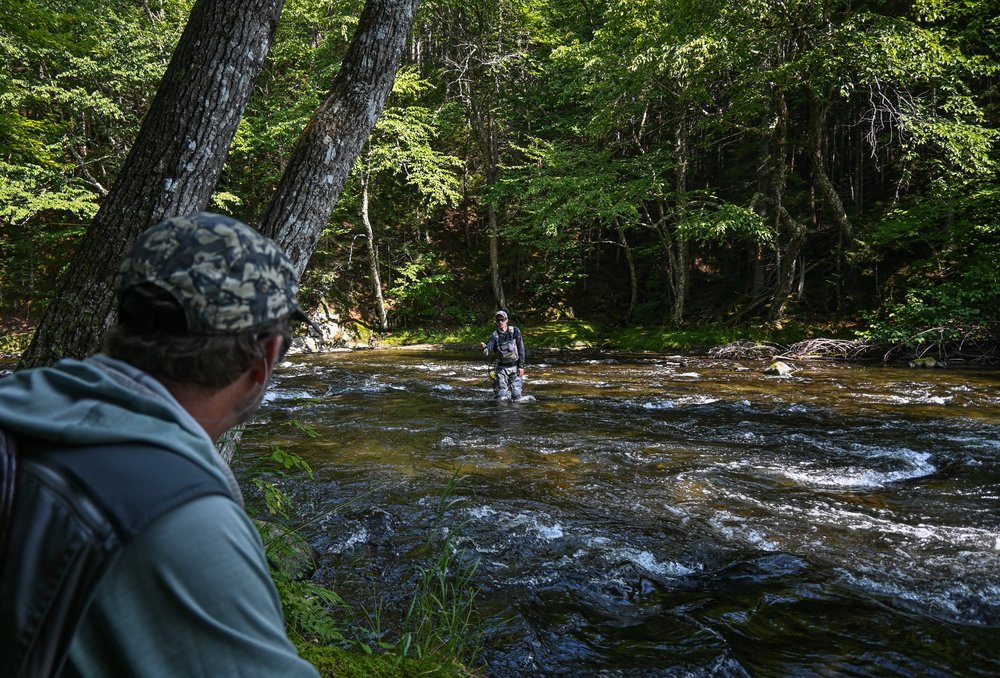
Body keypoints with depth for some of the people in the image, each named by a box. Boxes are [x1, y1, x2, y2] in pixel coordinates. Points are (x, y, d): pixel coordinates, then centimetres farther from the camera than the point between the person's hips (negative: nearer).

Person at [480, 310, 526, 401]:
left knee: (516, 397, 0)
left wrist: (521, 366, -7)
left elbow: (521, 350, -2)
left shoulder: (515, 331, -5)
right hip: (502, 368, 1)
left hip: (515, 367, -1)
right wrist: (484, 347, -35)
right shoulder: (494, 335, -3)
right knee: (501, 398, -4)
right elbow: (487, 352, -13)